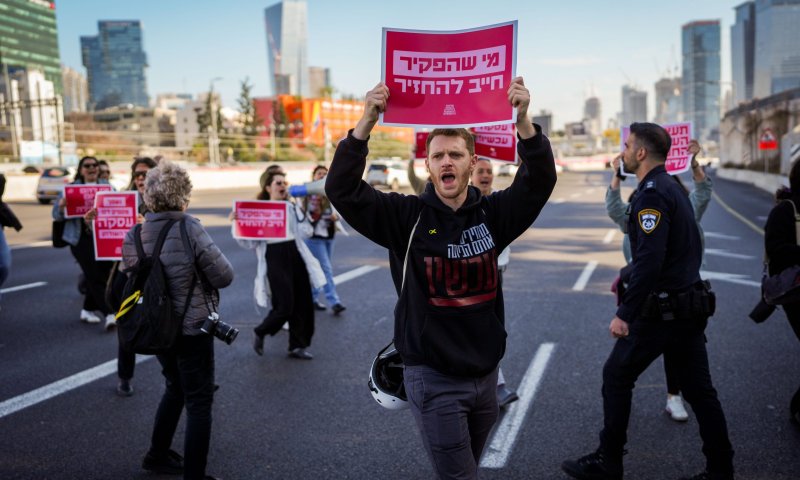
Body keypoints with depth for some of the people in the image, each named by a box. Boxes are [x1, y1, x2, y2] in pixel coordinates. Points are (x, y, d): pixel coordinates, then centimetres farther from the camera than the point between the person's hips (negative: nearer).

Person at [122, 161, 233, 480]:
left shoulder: (133, 237, -4)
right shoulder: (189, 229, -19)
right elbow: (224, 277, -16)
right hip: (192, 329, -6)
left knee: (175, 388, 27)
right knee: (199, 402, 6)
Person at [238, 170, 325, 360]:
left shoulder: (291, 208, 11)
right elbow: (249, 243, -2)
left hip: (295, 255, 5)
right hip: (274, 259, -5)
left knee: (302, 304, 5)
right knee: (284, 306, -8)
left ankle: (297, 346, 19)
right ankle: (260, 333, 19)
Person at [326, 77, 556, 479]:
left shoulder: (492, 214, -1)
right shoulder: (407, 216, -9)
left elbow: (540, 181, -14)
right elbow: (342, 191, -18)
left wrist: (523, 122, -30)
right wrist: (366, 124, -31)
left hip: (486, 371, 4)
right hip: (432, 376, -4)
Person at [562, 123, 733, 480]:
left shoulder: (652, 194, -17)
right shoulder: (673, 187, 13)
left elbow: (650, 261, -27)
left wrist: (624, 314, -25)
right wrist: (629, 275, 26)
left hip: (659, 310, -9)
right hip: (690, 305, 9)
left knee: (616, 376, 5)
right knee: (699, 388, 13)